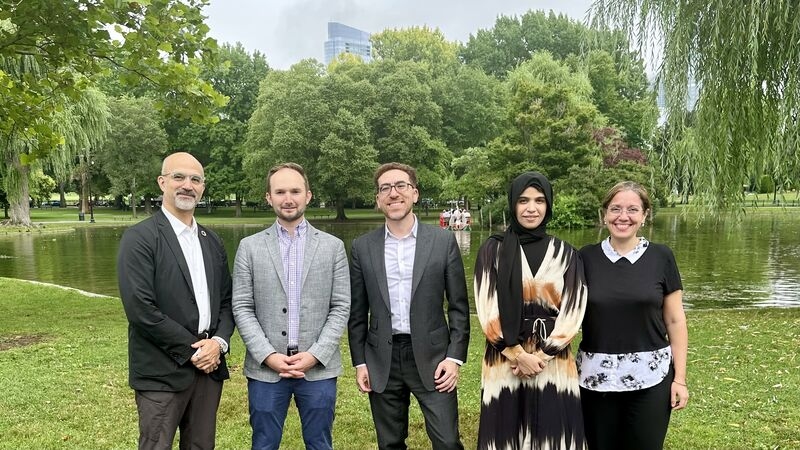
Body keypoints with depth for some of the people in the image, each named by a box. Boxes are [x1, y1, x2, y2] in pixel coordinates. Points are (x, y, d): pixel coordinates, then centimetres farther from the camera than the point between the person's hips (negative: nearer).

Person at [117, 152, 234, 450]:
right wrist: (192, 349, -13)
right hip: (162, 372, -5)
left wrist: (219, 342, -6)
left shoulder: (212, 241, 11)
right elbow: (140, 308, -16)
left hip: (209, 366, 6)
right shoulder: (139, 238, -9)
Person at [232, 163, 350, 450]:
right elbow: (242, 308, 0)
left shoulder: (333, 246, 3)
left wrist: (315, 354, -11)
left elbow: (341, 307, 0)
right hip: (265, 368, 0)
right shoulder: (250, 247, 3)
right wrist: (268, 355, -11)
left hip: (319, 368, 0)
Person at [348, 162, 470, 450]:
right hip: (382, 361, 2)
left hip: (432, 358, -2)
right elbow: (357, 312, 7)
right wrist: (359, 362, 4)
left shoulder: (443, 241, -2)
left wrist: (454, 357, -6)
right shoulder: (362, 247, 3)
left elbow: (458, 306, 0)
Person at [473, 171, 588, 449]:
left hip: (554, 364, 1)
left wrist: (542, 355, -10)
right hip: (503, 362, -1)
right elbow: (487, 310, -5)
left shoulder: (565, 254, 4)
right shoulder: (493, 250, 0)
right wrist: (518, 355, -11)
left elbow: (573, 311, -1)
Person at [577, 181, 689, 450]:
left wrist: (680, 377, -1)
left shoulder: (661, 257, -1)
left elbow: (675, 321, 2)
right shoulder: (586, 258, -1)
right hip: (595, 378, 1)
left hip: (649, 379, 0)